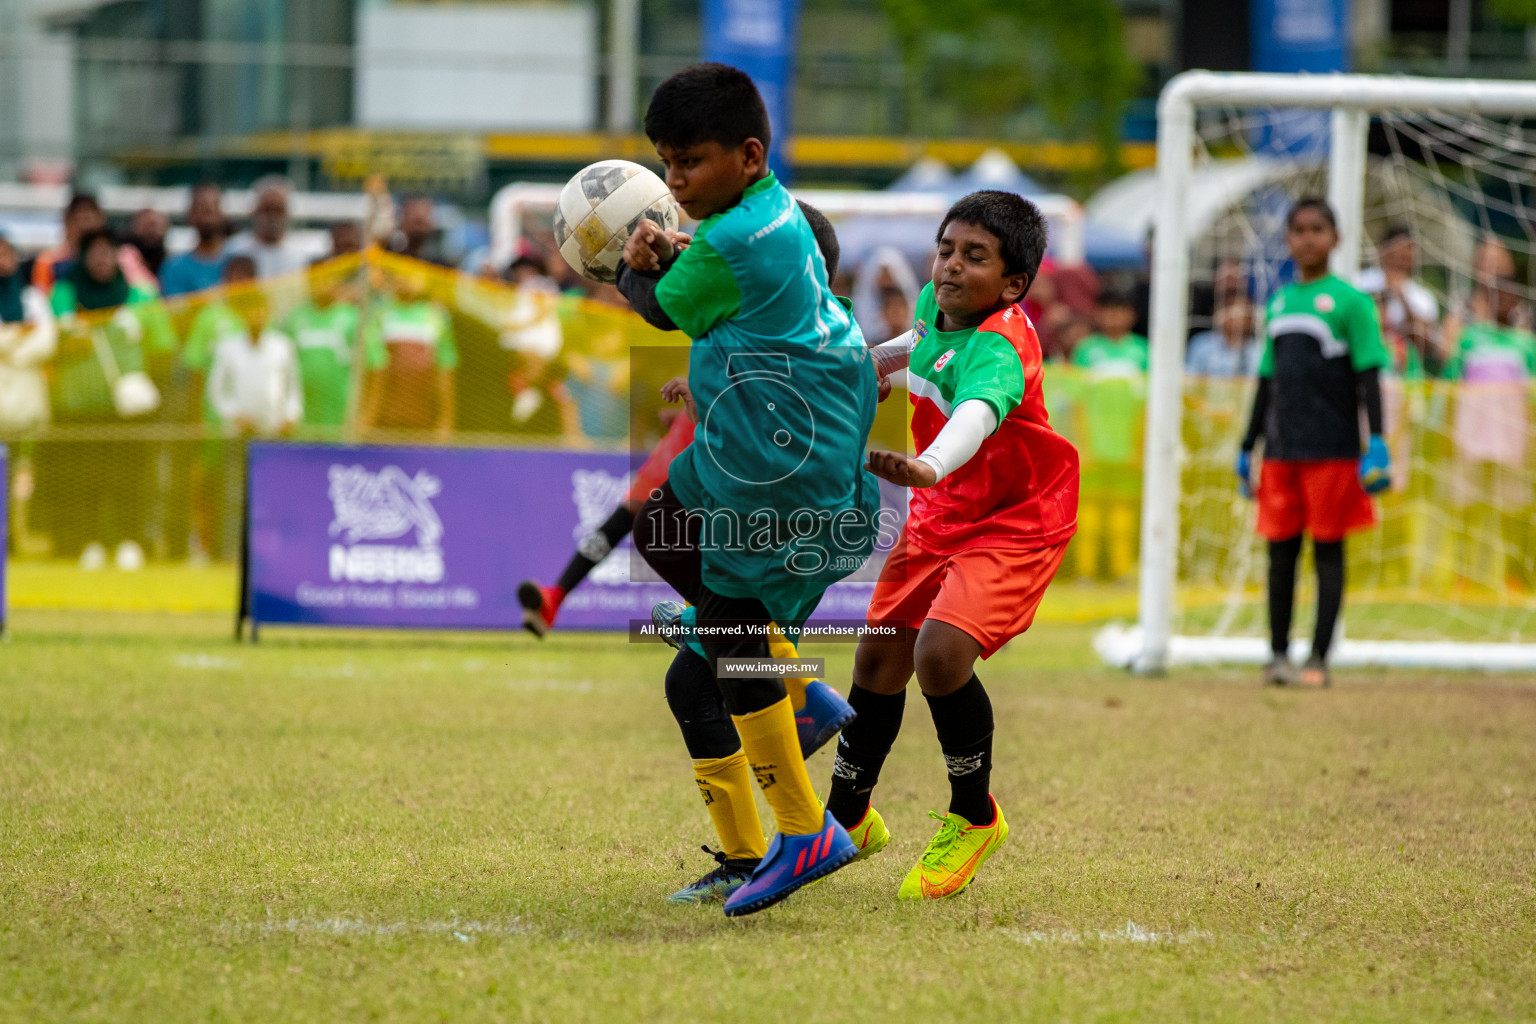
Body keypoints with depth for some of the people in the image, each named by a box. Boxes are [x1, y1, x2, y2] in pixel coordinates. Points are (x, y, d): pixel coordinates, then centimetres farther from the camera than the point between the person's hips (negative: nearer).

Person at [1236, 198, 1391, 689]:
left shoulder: (1349, 300, -3)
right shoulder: (1278, 303, 13)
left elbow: (1368, 377, -6)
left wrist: (1377, 443, -14)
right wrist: (1247, 448, 20)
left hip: (1332, 449, -5)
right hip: (1281, 450, 5)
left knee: (1328, 551, -1)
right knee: (1280, 551, 5)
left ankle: (1318, 659, 2)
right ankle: (1278, 654, 12)